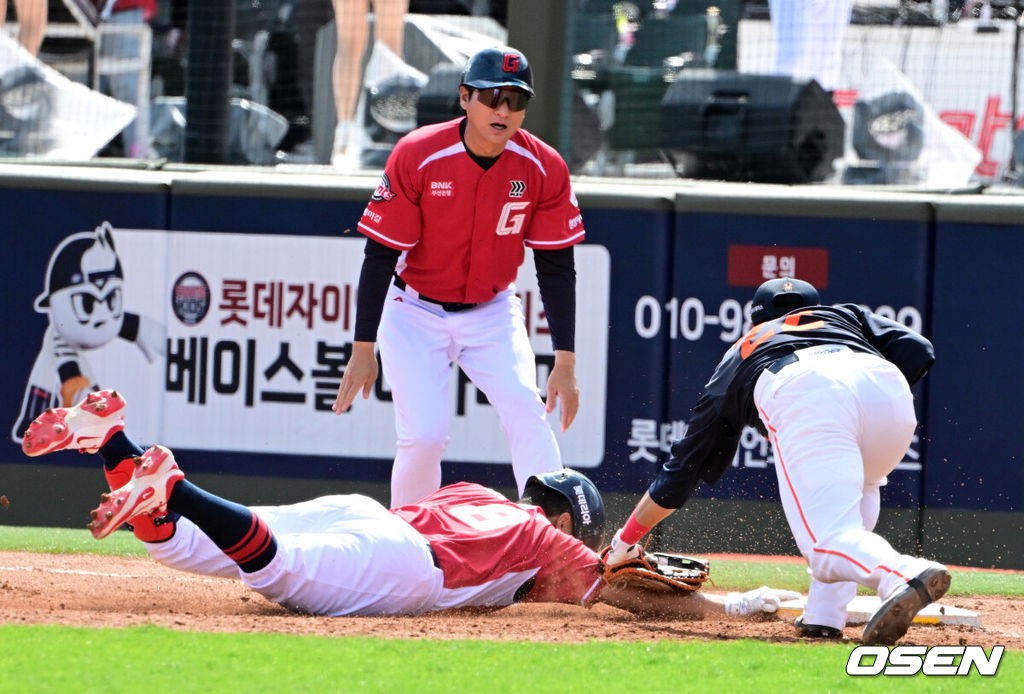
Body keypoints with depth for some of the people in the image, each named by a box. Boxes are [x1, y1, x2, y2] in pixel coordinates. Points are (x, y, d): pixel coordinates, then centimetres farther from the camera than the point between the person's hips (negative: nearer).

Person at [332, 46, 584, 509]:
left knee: (526, 414, -19)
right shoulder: (417, 156, -20)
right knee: (424, 435, -14)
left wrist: (565, 362, -11)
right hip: (416, 311, -2)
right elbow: (379, 257, -15)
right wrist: (363, 351, -17)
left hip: (492, 313, 2)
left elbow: (557, 268, -6)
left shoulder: (543, 168, -14)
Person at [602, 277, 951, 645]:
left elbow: (681, 471, 46)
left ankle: (907, 575, -45)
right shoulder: (845, 315, 43)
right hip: (887, 386, 2)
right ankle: (825, 614, 13)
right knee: (860, 487, 32)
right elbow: (917, 351, 23)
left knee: (832, 548, -12)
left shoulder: (735, 361, 41)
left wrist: (624, 542, 58)